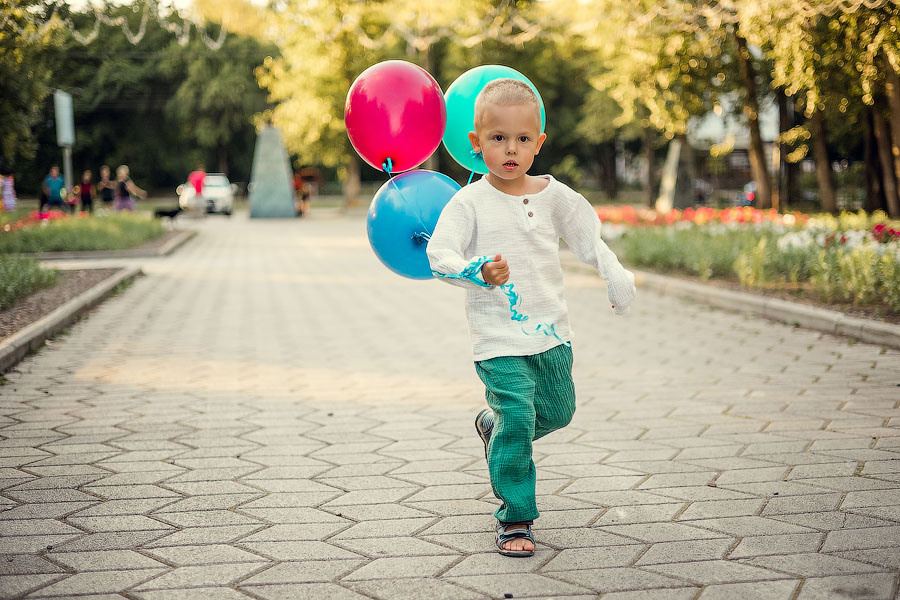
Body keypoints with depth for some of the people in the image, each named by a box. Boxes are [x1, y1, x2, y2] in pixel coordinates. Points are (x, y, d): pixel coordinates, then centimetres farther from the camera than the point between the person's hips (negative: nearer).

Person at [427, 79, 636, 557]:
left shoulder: (553, 195, 3)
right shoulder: (469, 203, -9)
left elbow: (586, 237, 15)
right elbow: (439, 255, -17)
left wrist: (615, 275, 0)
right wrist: (479, 272, -35)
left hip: (551, 330, 5)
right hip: (498, 338, -5)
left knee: (558, 410, 16)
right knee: (518, 418, -14)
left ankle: (494, 425, 46)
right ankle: (515, 518, 0)